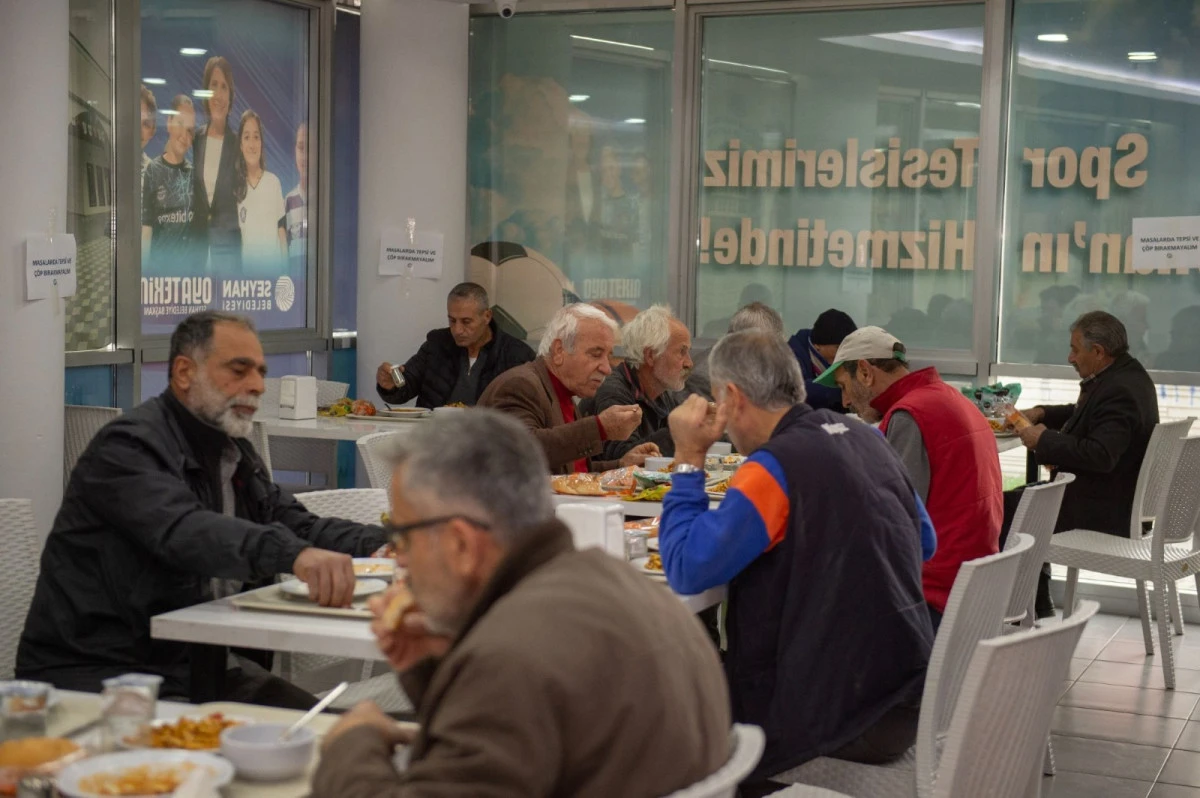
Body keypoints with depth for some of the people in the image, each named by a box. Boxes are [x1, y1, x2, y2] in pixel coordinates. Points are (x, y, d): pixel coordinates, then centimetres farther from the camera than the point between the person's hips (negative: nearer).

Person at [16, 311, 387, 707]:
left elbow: (297, 525, 13)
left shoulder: (233, 452, 14)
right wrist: (294, 554, -50)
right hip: (96, 673, -8)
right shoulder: (129, 447, -16)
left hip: (192, 661, 8)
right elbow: (182, 532, -34)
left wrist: (380, 545, -7)